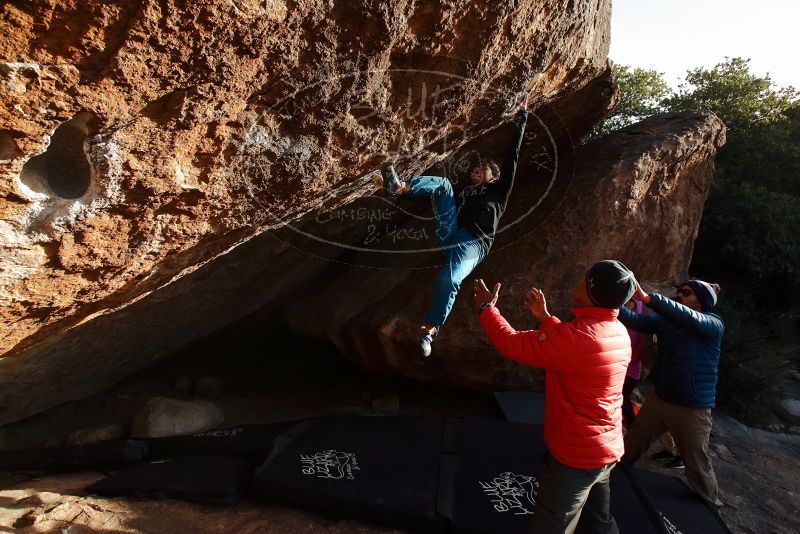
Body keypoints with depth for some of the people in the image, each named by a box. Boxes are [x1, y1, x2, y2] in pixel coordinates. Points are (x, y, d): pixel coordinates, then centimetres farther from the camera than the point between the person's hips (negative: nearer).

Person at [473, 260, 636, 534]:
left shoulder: (578, 338, -30)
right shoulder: (619, 333, -1)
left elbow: (512, 344, -21)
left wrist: (487, 307, -6)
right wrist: (544, 316, 19)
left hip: (577, 454, -8)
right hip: (606, 449, 8)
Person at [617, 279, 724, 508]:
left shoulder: (713, 324, -13)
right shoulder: (666, 320, 0)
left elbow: (690, 319, -34)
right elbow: (634, 320, -10)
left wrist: (647, 298, -44)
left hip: (692, 407, -4)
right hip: (659, 398, 5)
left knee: (696, 462, 11)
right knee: (631, 444, 16)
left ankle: (710, 503, 35)